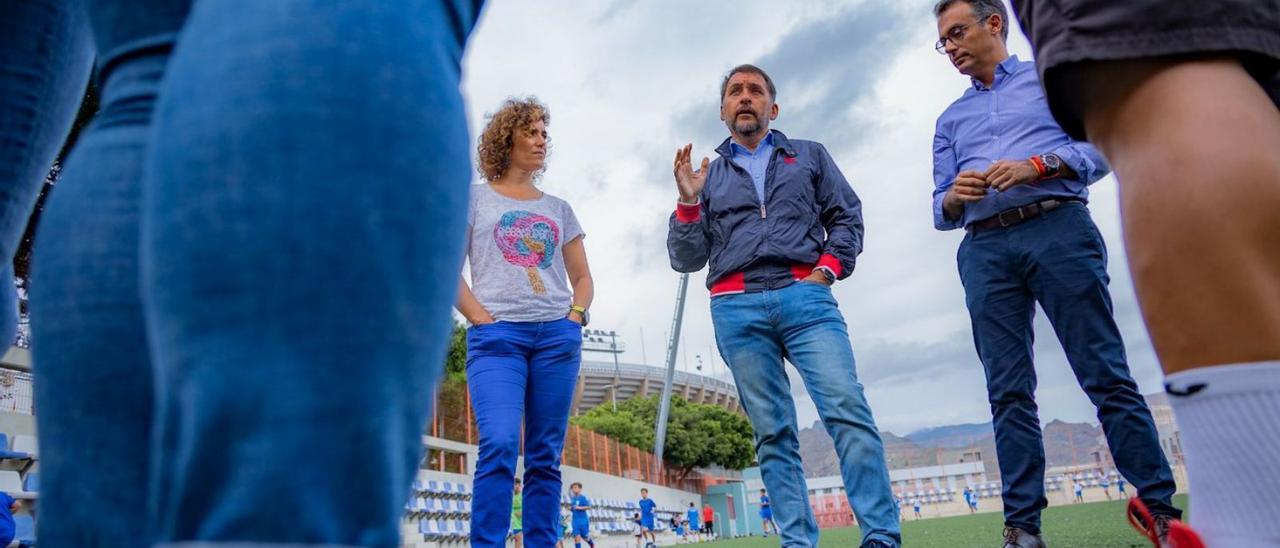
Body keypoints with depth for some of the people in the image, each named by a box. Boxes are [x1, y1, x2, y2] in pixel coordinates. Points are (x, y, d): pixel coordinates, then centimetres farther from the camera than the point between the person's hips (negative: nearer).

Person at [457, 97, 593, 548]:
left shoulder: (558, 208, 20)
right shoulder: (475, 197, 11)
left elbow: (582, 277, 21)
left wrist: (575, 316, 2)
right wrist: (479, 317, -9)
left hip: (557, 336, 4)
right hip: (496, 334, -3)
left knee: (546, 456, 2)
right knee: (499, 446, -19)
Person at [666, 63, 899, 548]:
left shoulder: (809, 156, 21)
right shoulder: (707, 175, 20)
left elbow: (846, 216, 14)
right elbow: (685, 259, 14)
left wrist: (828, 268, -3)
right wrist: (688, 203, -1)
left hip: (804, 297, -1)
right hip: (737, 310, 1)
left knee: (848, 410, -15)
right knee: (772, 432, 0)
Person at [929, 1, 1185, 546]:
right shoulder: (950, 119, 25)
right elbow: (942, 212, 19)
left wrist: (1038, 165, -12)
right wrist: (953, 198, -4)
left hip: (1057, 230, -3)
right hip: (985, 251, 3)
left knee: (1106, 374, -6)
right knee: (1009, 392, -2)